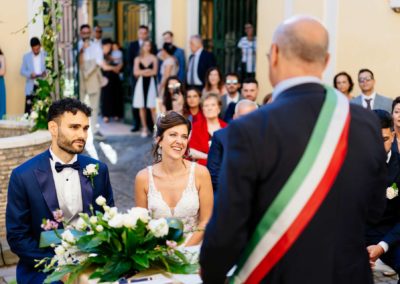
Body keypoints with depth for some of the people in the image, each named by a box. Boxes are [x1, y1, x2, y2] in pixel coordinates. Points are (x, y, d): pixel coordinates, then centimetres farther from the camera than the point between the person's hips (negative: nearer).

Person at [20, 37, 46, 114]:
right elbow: (22, 71, 5)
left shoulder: (46, 55, 2)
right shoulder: (26, 56, 6)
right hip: (31, 87, 1)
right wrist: (30, 74, -15)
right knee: (28, 108, -3)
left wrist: (46, 72, -17)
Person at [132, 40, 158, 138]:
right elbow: (136, 72, -1)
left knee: (153, 107, -9)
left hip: (151, 83, -2)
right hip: (141, 83, 2)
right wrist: (148, 71, -10)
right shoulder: (138, 59, 10)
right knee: (141, 107, 2)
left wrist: (142, 72, -6)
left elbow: (154, 72, -6)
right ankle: (144, 128, 9)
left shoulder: (154, 58, 5)